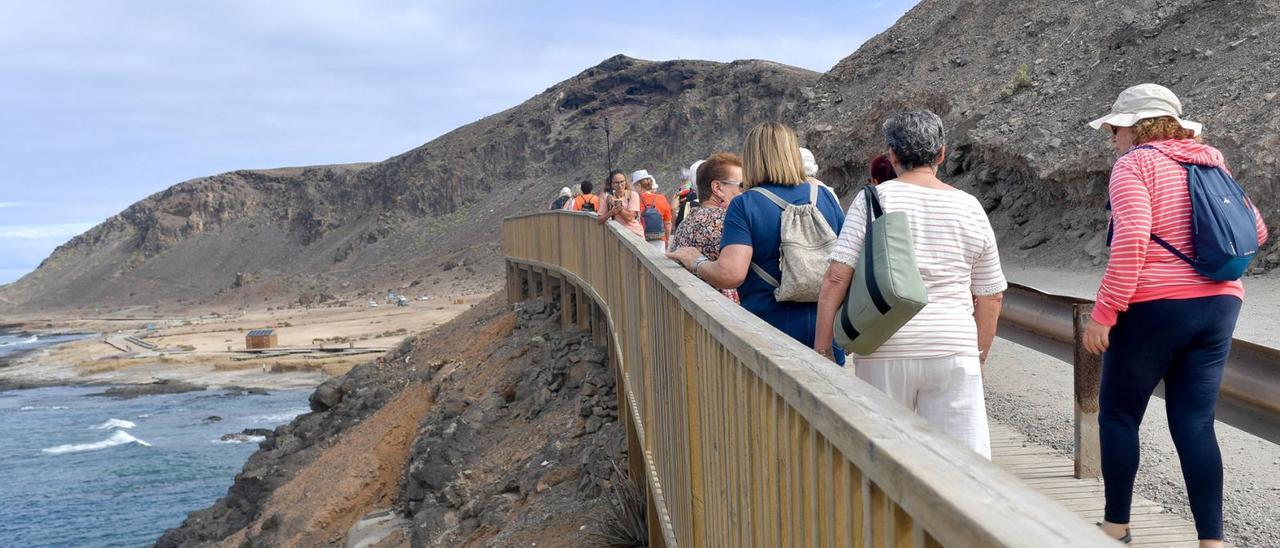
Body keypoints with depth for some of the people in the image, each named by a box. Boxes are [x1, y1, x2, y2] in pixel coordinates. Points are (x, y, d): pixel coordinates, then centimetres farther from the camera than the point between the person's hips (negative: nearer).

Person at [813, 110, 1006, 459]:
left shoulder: (872, 200, -1)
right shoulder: (970, 208, 8)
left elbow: (836, 278, -7)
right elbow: (990, 298, 13)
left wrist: (822, 348, -1)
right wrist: (979, 356, 24)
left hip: (885, 350, -1)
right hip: (954, 351, 2)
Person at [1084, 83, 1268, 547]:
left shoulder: (1134, 165, -8)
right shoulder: (1211, 163, 13)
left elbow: (1131, 240, -21)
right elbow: (1254, 231, 15)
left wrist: (1104, 312, -19)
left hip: (1154, 306, -6)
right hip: (1218, 306, 6)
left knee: (1119, 413, 10)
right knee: (1195, 424, 8)